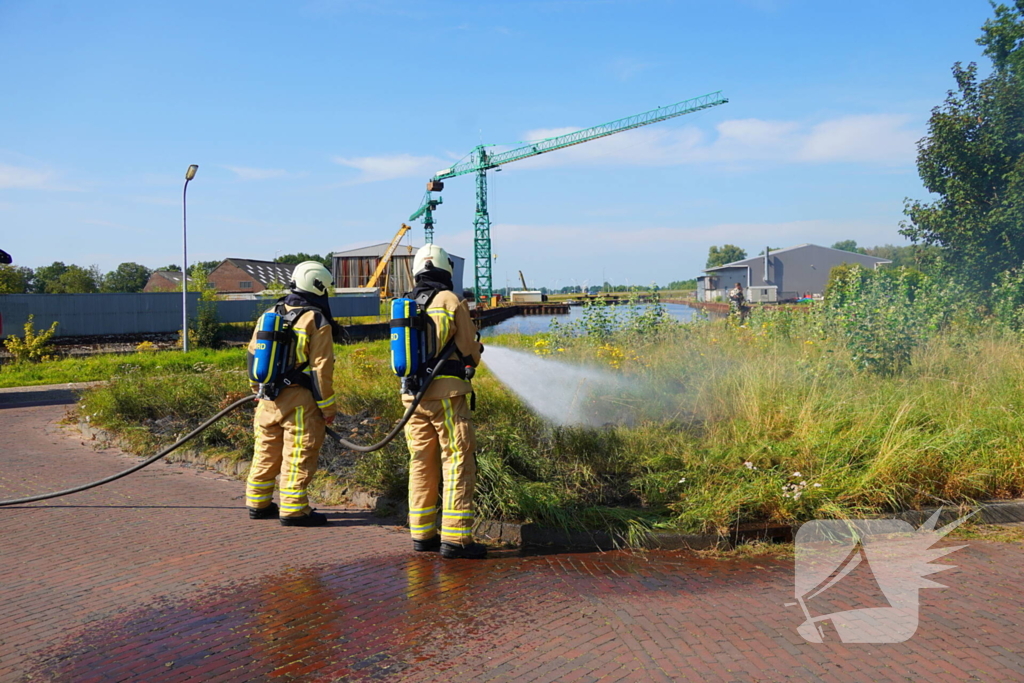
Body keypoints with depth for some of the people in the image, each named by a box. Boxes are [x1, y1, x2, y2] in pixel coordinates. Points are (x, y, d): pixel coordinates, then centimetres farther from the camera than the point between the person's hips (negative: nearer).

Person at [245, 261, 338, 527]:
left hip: (268, 398, 7)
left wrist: (259, 390, 28)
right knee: (298, 456, 0)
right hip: (299, 400, -7)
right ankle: (293, 510, 2)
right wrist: (328, 406, -5)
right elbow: (321, 368, -12)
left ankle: (258, 504, 27)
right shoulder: (317, 321, -9)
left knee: (266, 452, 17)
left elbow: (253, 353, 17)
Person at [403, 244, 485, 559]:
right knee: (458, 463, -2)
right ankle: (455, 537, -5)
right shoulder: (452, 303, -4)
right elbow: (471, 354, 0)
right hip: (447, 394, -6)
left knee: (421, 464, 13)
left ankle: (422, 533, 19)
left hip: (412, 394, 6)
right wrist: (476, 350, 22)